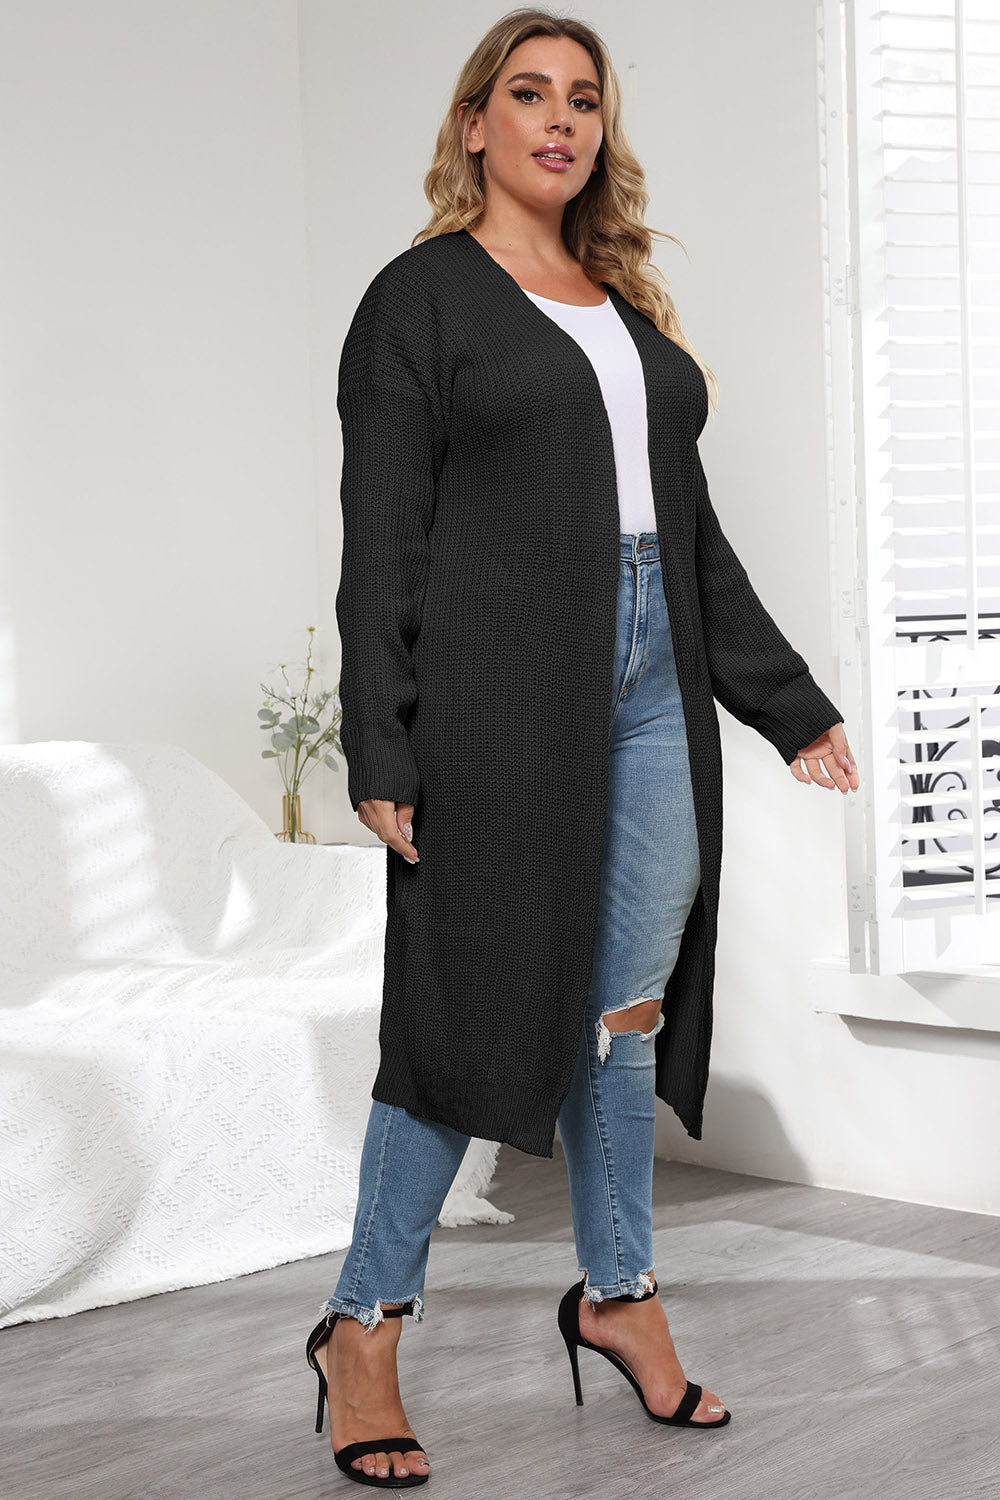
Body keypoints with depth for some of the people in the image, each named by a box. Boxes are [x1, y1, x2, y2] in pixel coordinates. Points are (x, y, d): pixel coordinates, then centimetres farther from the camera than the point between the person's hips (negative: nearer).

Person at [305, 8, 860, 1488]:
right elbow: (382, 543, -6)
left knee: (634, 998, 10)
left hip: (654, 684, 6)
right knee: (475, 1007, -3)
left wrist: (791, 704, 18)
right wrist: (381, 756, -13)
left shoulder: (629, 302, 18)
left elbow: (689, 523, 20)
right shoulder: (421, 296, 0)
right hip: (499, 694, -6)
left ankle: (620, 1295, 25)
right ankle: (364, 1329, 11)